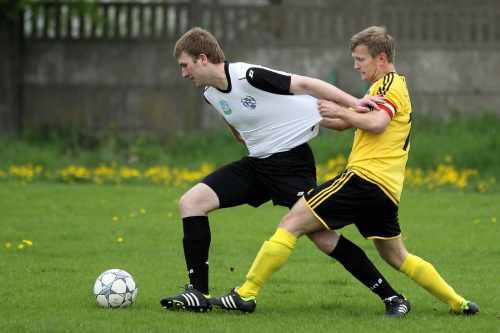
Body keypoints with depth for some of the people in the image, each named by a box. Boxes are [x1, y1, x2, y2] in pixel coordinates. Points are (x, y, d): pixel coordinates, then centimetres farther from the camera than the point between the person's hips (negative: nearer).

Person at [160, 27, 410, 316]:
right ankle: (198, 294, -2)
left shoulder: (249, 77, -20)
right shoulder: (211, 94, 5)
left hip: (292, 160, -8)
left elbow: (305, 84, -21)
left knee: (322, 237, -15)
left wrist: (354, 103, -27)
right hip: (256, 163, 8)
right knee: (191, 202, -5)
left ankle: (392, 297, -4)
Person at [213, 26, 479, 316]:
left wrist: (340, 111, -11)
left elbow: (376, 123, -23)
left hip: (365, 177, -10)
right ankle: (459, 303, 22)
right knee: (397, 257, 22)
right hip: (388, 190, 10)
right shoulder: (396, 86, 28)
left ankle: (247, 293, -19)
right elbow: (345, 124, 31)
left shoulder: (389, 84, -3)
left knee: (292, 223, -13)